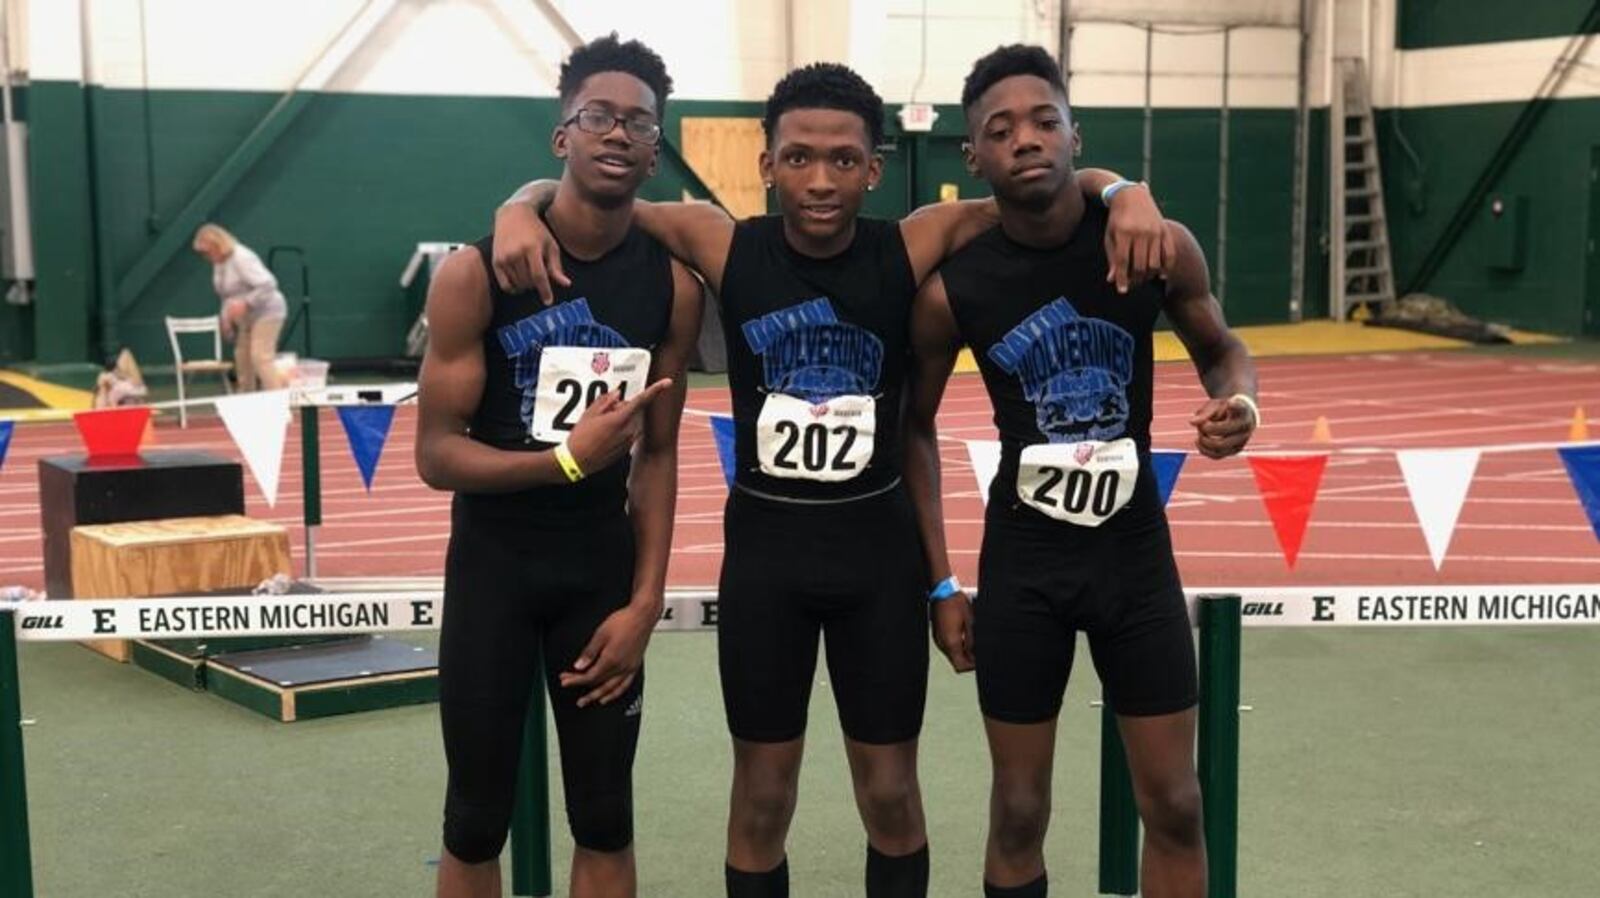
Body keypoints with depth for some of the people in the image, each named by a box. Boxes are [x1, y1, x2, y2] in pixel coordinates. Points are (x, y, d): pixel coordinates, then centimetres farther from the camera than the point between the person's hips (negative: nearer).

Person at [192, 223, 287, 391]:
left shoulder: (242, 258, -21)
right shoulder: (219, 263, 7)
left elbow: (268, 285, -28)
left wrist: (245, 303, -33)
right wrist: (226, 317, 9)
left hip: (266, 312, -10)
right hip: (246, 318, 10)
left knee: (261, 357, -19)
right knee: (242, 358, 9)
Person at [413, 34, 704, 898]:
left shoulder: (673, 284, -3)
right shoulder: (475, 272, -13)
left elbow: (658, 454, 3)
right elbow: (436, 454, -13)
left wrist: (644, 601, -3)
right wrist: (567, 458, -26)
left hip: (603, 565, 3)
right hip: (494, 564, -2)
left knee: (606, 820, 10)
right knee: (476, 820, 9)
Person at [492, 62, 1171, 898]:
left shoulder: (914, 248, -8)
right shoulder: (725, 246, -7)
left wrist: (1123, 194, -23)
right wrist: (521, 208, -20)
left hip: (879, 539, 0)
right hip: (764, 538, 0)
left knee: (891, 794, 12)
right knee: (762, 798, 12)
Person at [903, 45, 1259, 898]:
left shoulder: (1159, 246, -10)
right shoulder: (951, 288, -12)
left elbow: (1223, 352, 9)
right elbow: (916, 426, 3)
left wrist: (1238, 403, -16)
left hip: (1135, 546, 1)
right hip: (1023, 555, -1)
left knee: (1174, 803, 8)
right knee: (1019, 809, 10)